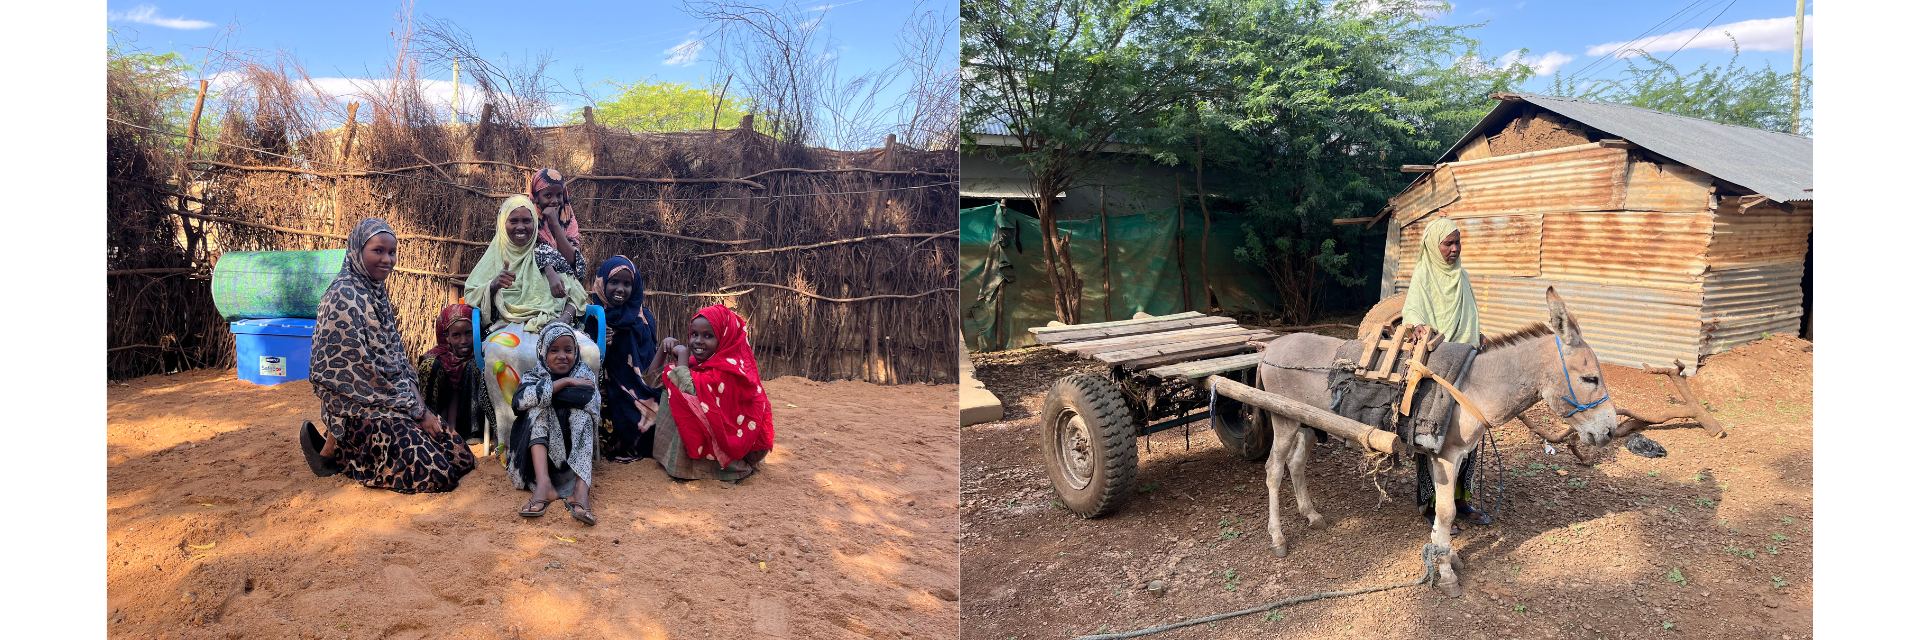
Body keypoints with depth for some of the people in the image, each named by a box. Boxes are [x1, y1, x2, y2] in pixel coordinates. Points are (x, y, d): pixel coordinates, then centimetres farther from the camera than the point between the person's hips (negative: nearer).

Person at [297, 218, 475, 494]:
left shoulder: (377, 291, 10)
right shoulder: (344, 296, -16)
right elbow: (362, 367, -18)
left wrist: (416, 397, -2)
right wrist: (417, 410, -15)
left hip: (392, 397, 8)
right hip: (359, 404, -8)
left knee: (461, 458, 0)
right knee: (435, 471, -17)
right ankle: (332, 451, 4)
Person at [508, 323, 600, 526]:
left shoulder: (584, 375, 3)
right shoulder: (535, 376, 3)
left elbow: (592, 404, -20)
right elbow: (520, 400, -22)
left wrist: (547, 392, -14)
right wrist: (565, 383, -21)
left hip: (576, 450, 0)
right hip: (542, 447, 1)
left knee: (581, 411, -23)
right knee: (538, 408, -19)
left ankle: (581, 488, -41)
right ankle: (543, 484, -36)